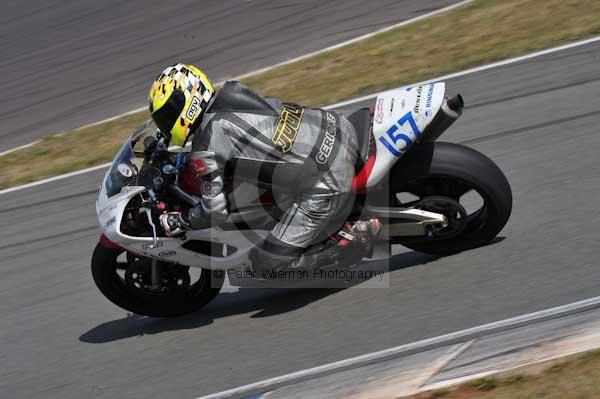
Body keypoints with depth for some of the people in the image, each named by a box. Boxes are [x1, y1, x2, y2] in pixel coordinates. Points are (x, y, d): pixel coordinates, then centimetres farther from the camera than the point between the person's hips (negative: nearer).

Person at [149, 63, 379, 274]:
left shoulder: (205, 148, -9)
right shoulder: (232, 92, 12)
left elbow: (215, 212, -4)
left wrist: (177, 222, 16)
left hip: (326, 184, -8)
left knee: (267, 265, 1)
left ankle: (349, 236, -4)